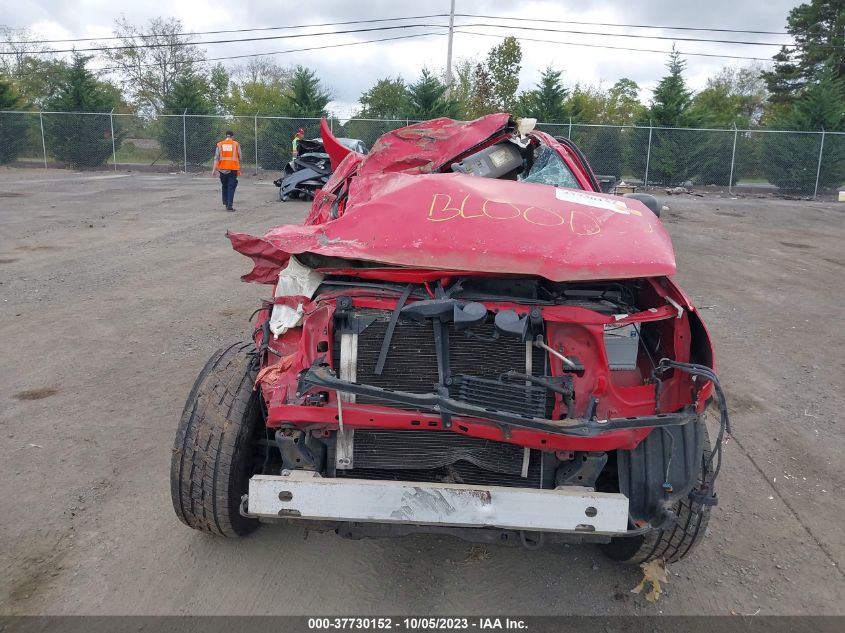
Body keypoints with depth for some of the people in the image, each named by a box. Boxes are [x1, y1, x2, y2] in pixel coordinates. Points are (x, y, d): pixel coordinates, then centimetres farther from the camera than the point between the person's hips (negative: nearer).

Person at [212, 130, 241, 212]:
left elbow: (216, 157, -1)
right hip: (233, 169, -2)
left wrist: (214, 169, -1)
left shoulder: (220, 144, 4)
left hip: (222, 168, 2)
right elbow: (239, 157, 6)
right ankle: (229, 205, -9)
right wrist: (239, 169, 22)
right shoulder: (236, 144, 1)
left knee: (224, 186, 19)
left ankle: (225, 202, 24)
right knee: (231, 187, -1)